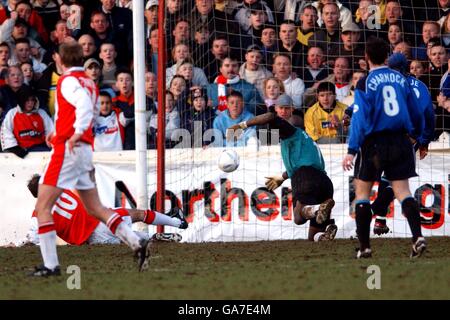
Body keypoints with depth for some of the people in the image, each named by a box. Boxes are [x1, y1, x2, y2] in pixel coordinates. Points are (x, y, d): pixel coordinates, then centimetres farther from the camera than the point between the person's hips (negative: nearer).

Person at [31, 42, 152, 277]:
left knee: (42, 206, -5)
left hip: (68, 150, -9)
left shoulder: (68, 80, -8)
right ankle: (137, 243, 3)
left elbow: (85, 104, -27)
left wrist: (77, 132, -32)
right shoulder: (89, 83, 17)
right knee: (95, 208, 14)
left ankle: (50, 264, -10)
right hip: (86, 151, 9)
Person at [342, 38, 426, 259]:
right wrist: (417, 136, 30)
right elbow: (416, 114, 12)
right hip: (400, 140, 4)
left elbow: (360, 118, -13)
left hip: (374, 143, -4)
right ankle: (417, 236, -19)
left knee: (362, 191, 8)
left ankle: (364, 247, 6)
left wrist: (351, 151, -13)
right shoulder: (400, 79, 7)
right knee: (403, 191, 2)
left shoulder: (365, 83, -7)